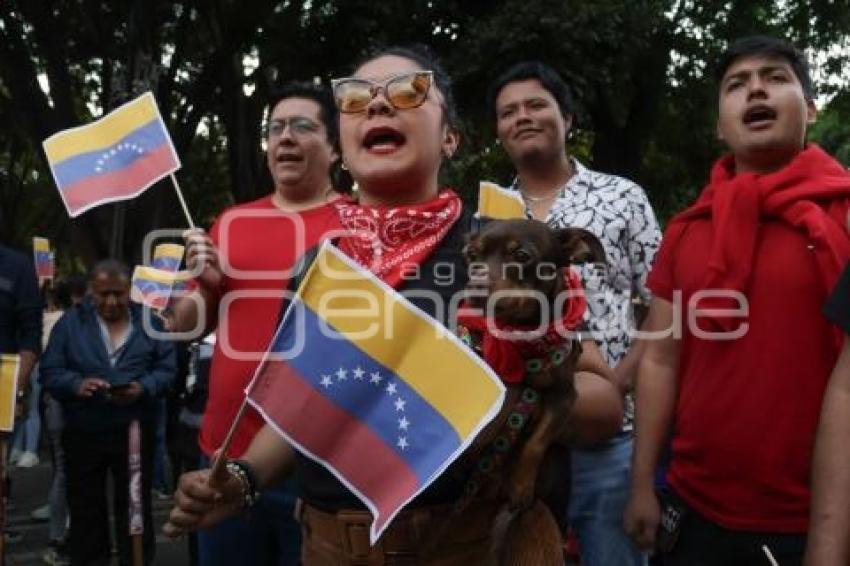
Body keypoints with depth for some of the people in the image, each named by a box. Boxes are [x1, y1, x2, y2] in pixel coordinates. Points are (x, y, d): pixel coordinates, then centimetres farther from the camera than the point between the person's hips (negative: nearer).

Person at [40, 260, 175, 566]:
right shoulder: (70, 322, 2)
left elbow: (166, 369, 0)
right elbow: (50, 371, -2)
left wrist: (143, 388, -19)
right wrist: (76, 384, -22)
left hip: (135, 431, 0)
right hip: (82, 433, 1)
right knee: (85, 509, 12)